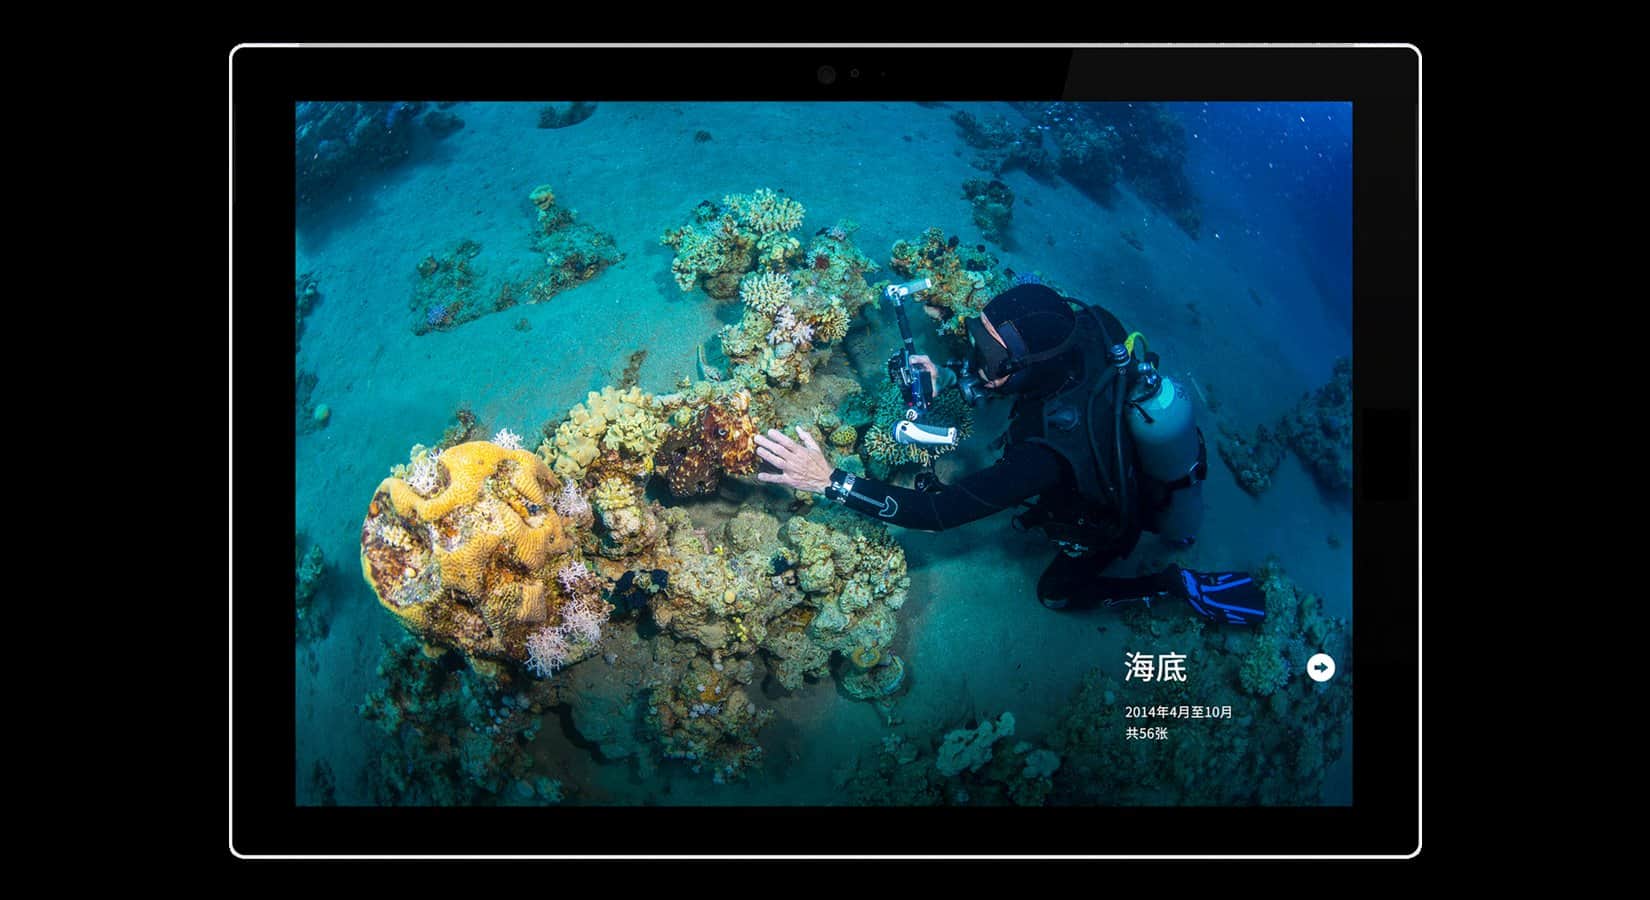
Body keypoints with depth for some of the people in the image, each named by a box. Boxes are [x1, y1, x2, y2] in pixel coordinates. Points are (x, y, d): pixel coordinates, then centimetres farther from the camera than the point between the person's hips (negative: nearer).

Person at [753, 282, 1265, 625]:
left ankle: (1180, 586, 18)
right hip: (1154, 458, 6)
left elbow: (937, 512, -44)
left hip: (1119, 521, -5)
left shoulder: (1045, 454, -47)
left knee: (1056, 591, 22)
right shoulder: (1089, 327, -31)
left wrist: (829, 481, -46)